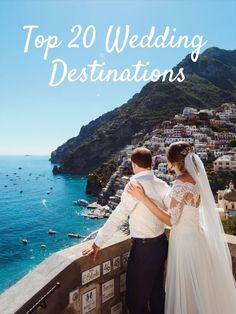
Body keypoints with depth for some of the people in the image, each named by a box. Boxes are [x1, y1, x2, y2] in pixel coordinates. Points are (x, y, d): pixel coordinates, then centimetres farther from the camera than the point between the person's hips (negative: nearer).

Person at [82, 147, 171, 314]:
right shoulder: (162, 185, -2)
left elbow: (117, 217, -20)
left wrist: (97, 243, -12)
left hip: (144, 249, -7)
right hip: (161, 244, 7)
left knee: (136, 300, 11)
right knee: (157, 292, 24)